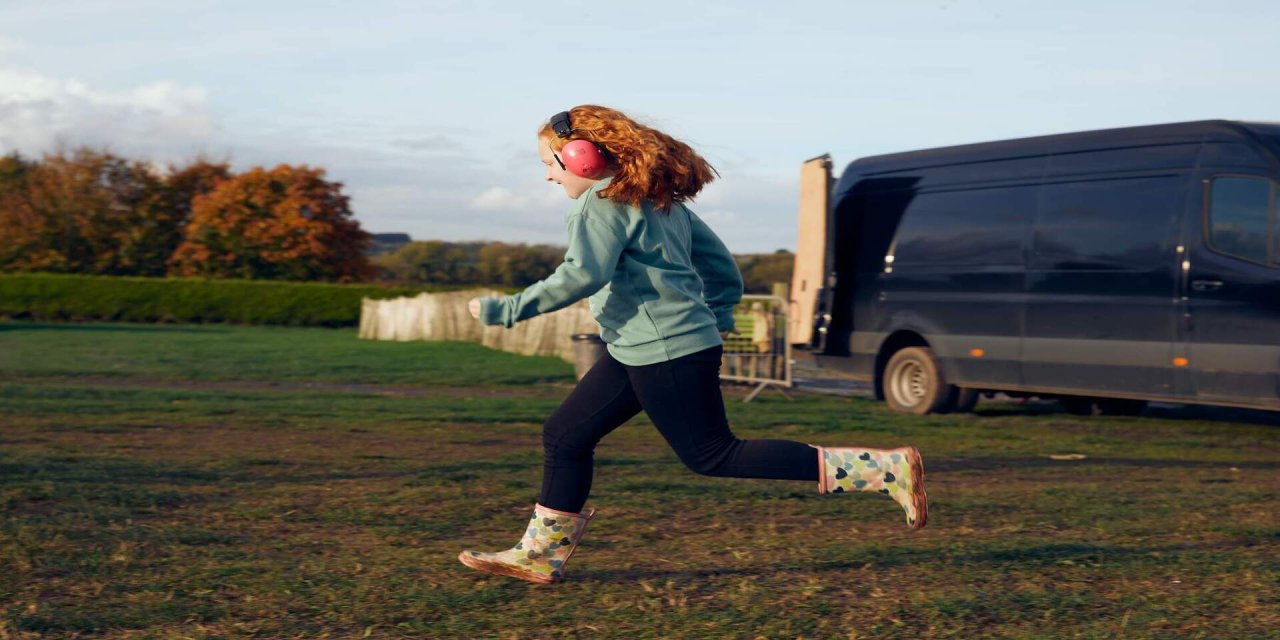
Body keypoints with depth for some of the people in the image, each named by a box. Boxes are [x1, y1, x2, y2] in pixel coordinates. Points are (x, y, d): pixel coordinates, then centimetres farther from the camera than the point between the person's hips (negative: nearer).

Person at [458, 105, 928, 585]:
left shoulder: (605, 202, -13)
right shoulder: (658, 198, 16)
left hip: (667, 353, -11)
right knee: (564, 436, 12)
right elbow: (717, 260, 19)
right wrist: (719, 317, 26)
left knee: (713, 457, -5)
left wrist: (507, 310, -22)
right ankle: (540, 555, 20)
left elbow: (583, 275, -26)